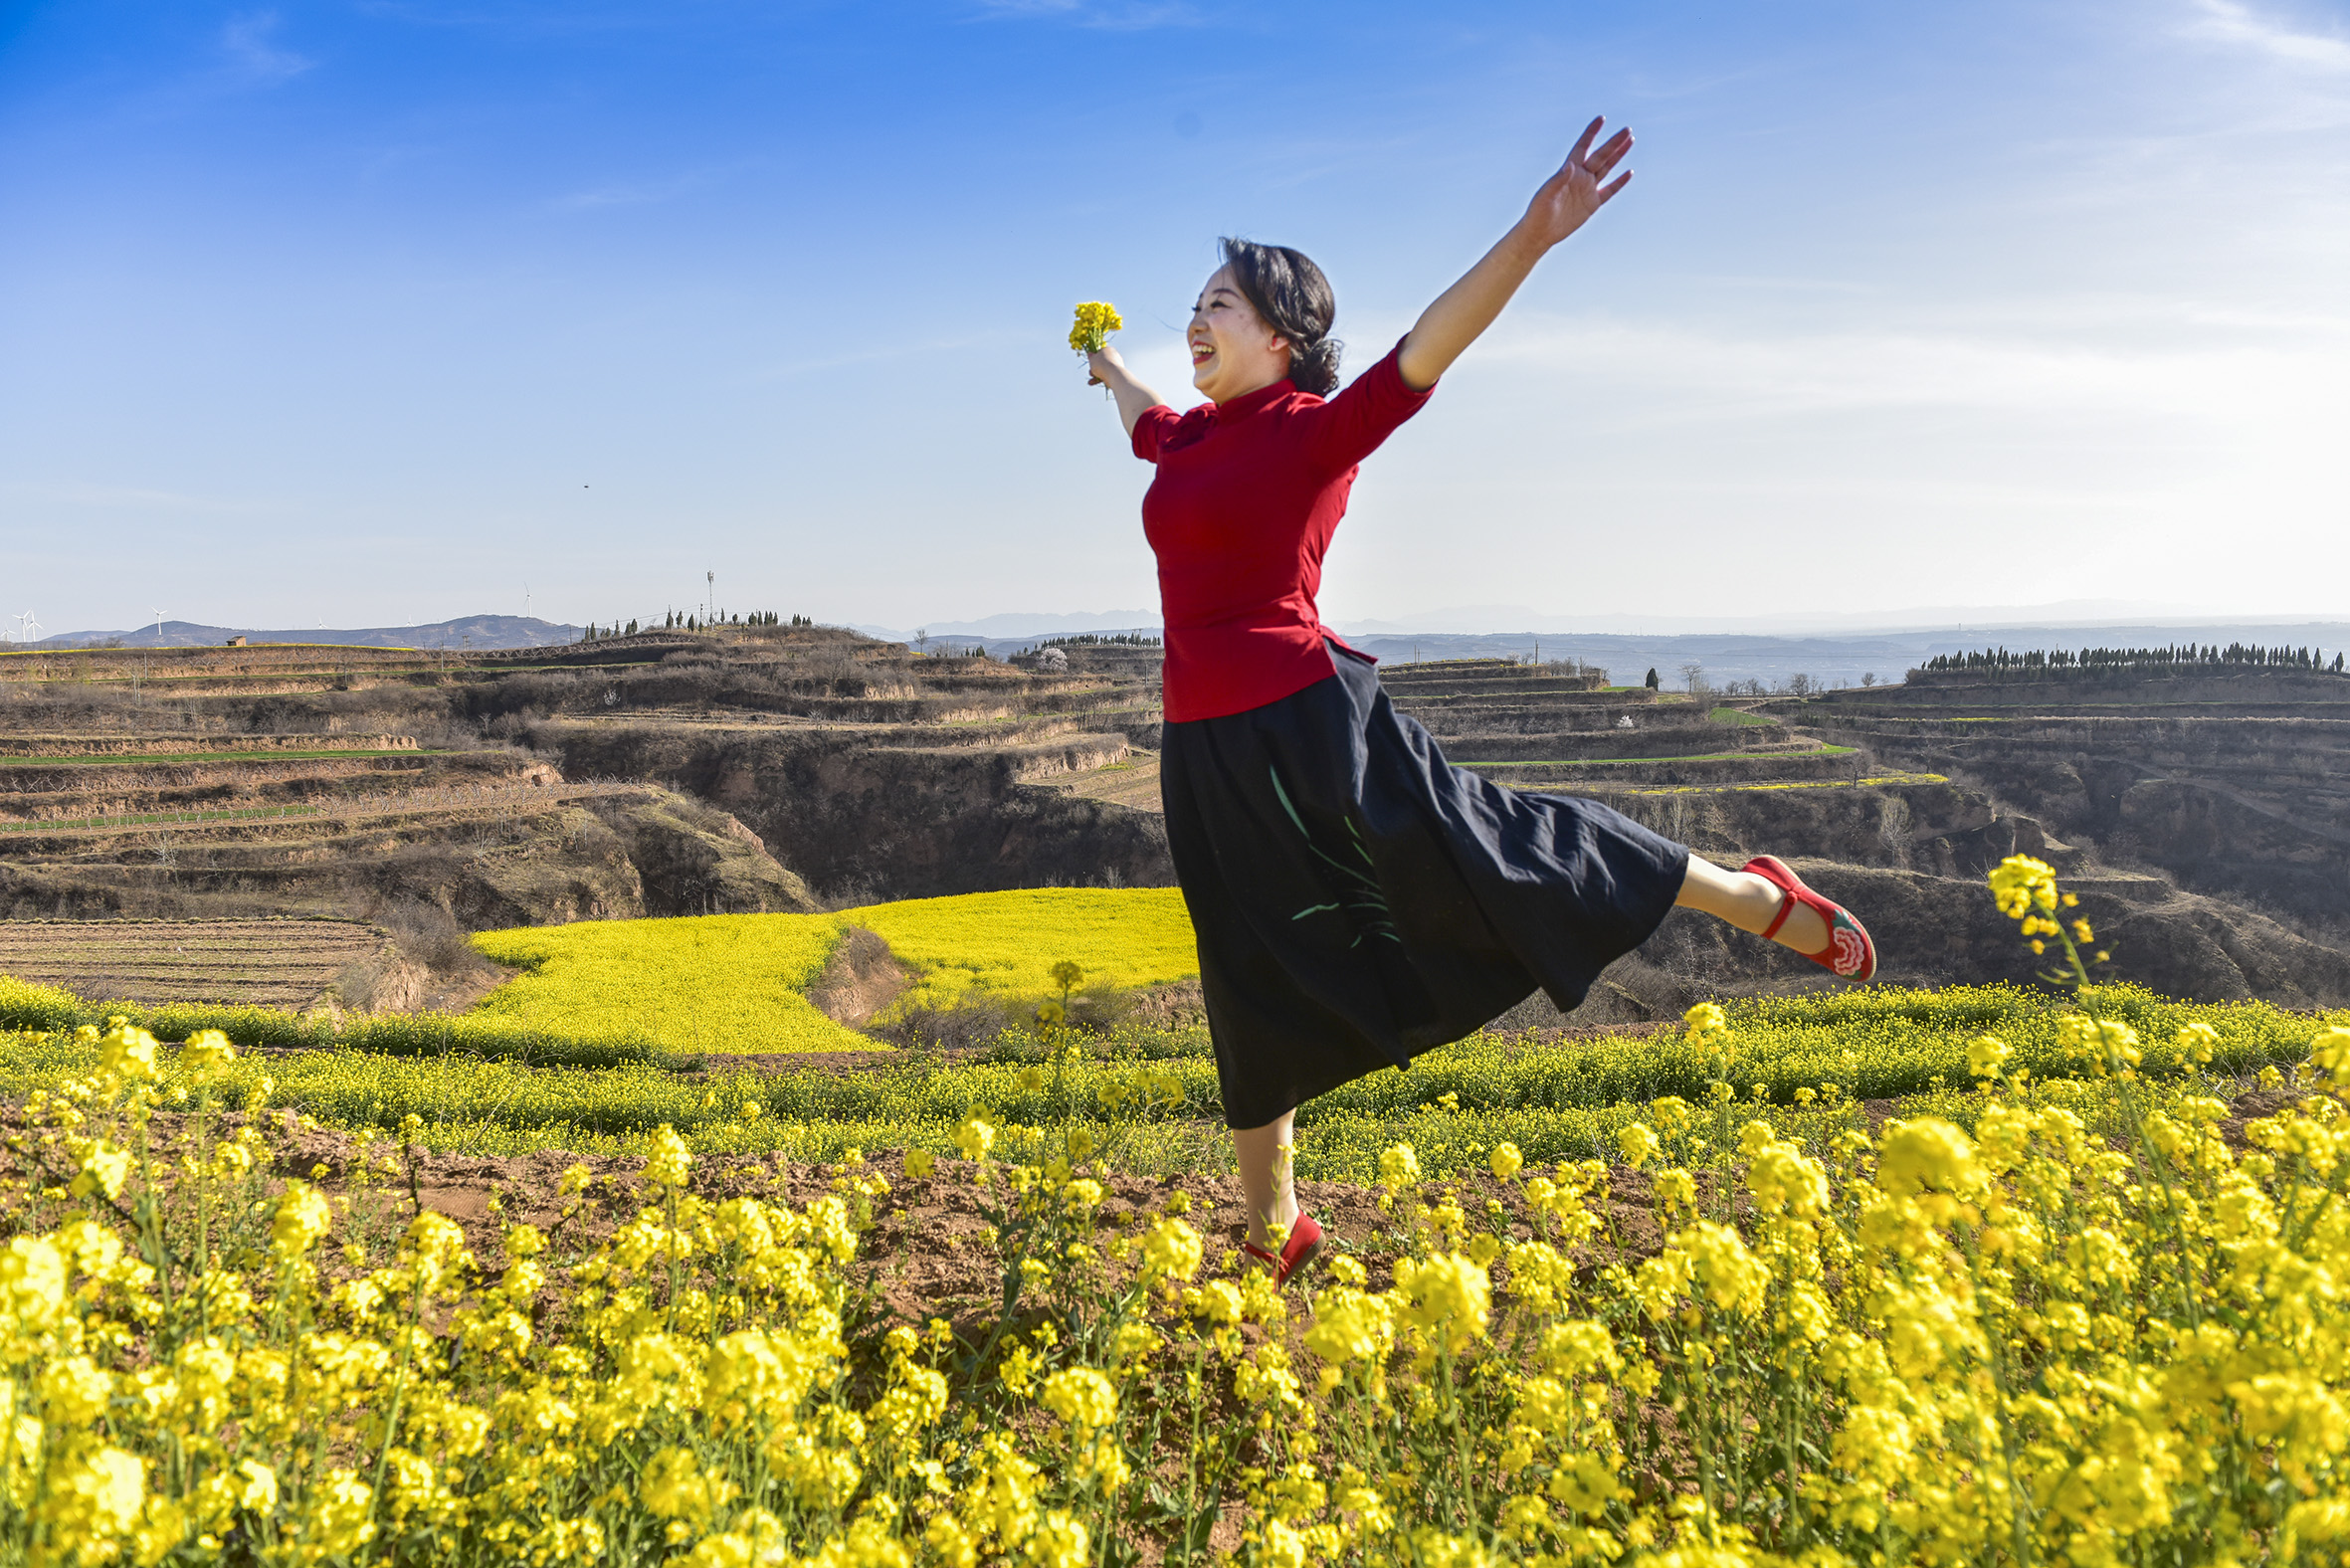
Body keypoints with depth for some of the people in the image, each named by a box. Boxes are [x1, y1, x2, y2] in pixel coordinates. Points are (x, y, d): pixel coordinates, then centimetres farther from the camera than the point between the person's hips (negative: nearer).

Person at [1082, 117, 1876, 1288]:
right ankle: (1275, 1232, 30)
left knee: (1481, 852, -3)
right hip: (1208, 754, 8)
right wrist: (1106, 367, 57)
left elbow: (1429, 344, -23)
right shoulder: (1197, 438, 13)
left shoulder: (1320, 433, -8)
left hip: (1311, 729, -8)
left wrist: (1531, 235, -36)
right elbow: (1148, 425, 38)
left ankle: (1761, 901, 15)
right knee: (1252, 988, 15)